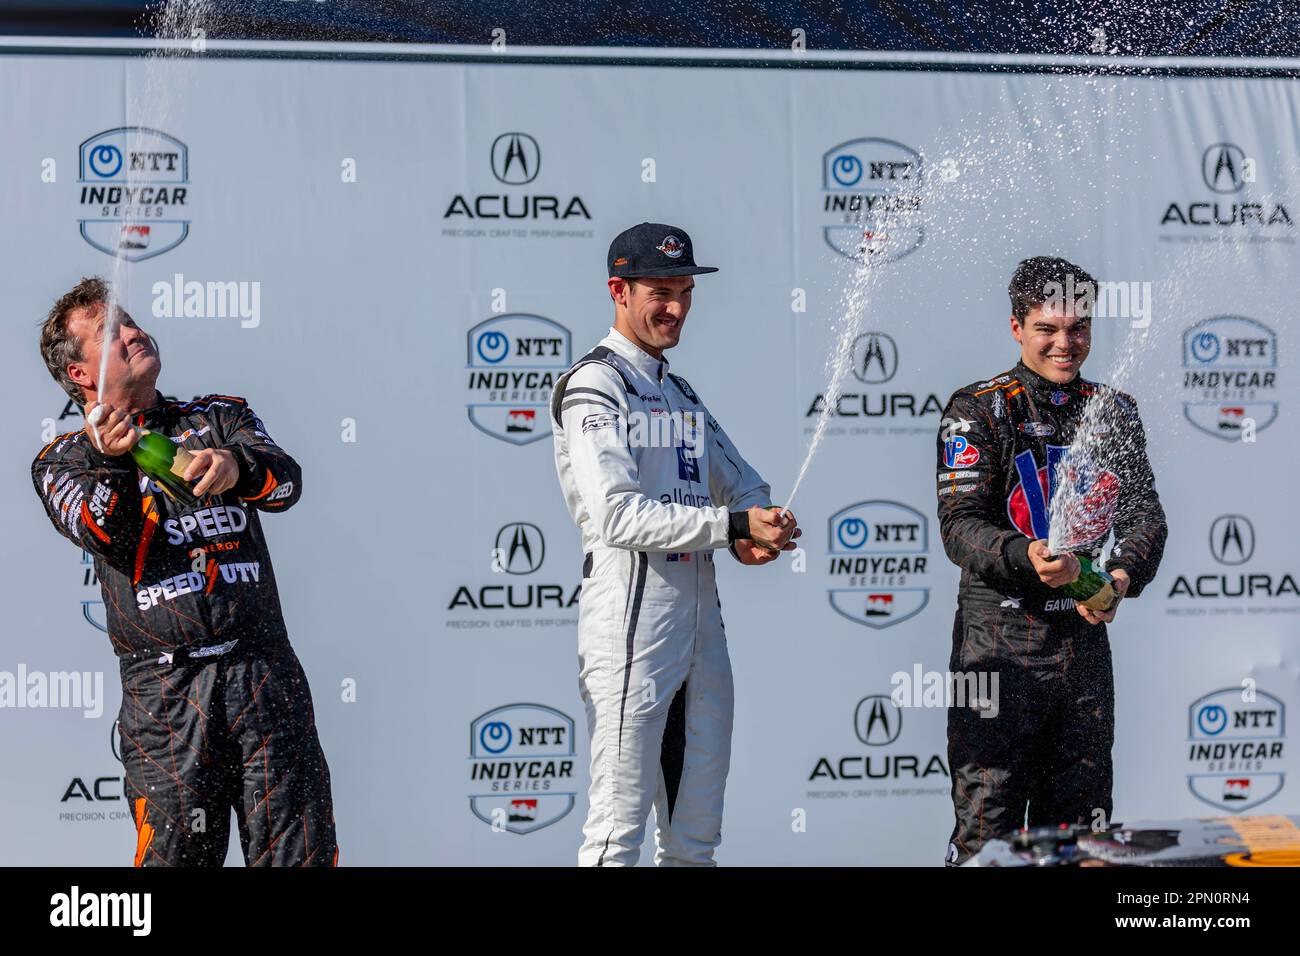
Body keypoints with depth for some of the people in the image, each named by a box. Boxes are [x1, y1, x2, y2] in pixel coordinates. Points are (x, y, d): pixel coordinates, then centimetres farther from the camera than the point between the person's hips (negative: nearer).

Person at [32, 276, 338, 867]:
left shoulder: (219, 419, 19)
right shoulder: (64, 459, 13)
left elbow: (285, 481, -2)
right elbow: (105, 535, -9)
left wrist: (236, 467, -25)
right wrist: (111, 461, -30)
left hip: (264, 674, 2)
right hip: (163, 692, -1)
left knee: (301, 854, -2)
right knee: (176, 855, -3)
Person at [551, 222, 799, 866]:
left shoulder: (681, 394, 21)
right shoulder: (593, 385, -6)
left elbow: (746, 485, 22)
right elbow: (620, 516, -17)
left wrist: (753, 535, -1)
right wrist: (732, 525, -20)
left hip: (701, 613, 8)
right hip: (632, 612, -8)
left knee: (697, 835, 12)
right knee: (618, 831, -8)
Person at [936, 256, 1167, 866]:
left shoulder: (1115, 413, 11)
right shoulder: (978, 411, -4)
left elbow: (1144, 512, 5)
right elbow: (959, 525, -13)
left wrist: (1123, 575, -17)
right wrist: (1026, 557, -33)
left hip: (1085, 635, 5)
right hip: (1001, 643, -4)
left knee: (1081, 823, 10)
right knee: (987, 822, -6)